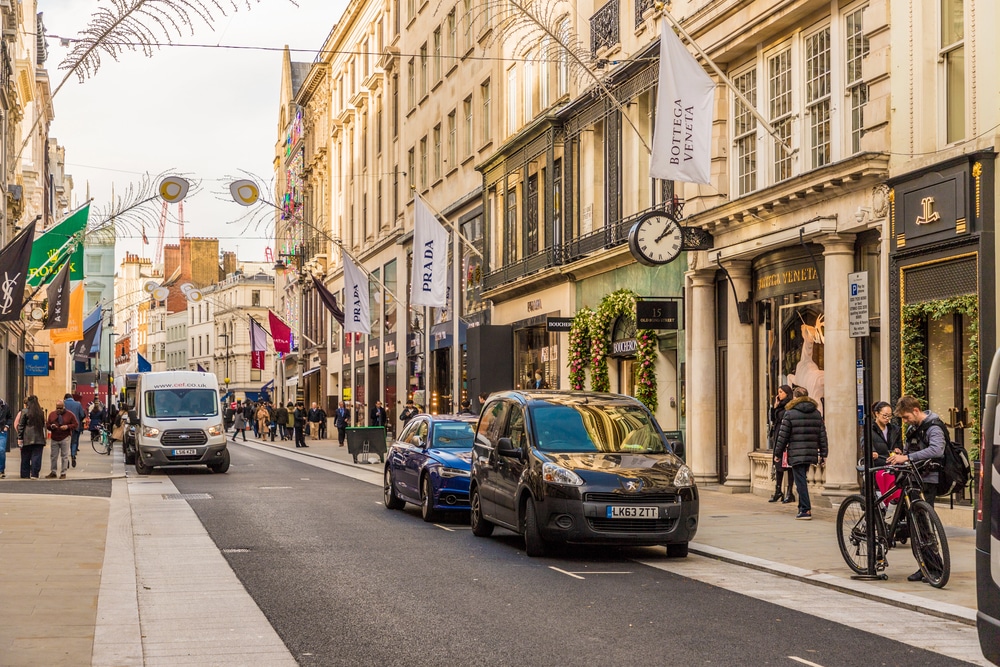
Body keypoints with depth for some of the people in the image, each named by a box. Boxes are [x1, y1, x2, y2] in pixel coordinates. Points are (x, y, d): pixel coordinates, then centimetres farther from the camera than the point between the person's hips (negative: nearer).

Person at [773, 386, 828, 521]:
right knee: (802, 480, 18)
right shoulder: (817, 413, 9)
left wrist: (778, 453, 3)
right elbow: (822, 435, 9)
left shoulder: (790, 413, -6)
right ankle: (803, 507, 23)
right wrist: (823, 454, 13)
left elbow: (783, 435, -5)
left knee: (800, 481, -3)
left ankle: (806, 510, -8)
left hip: (796, 454, -5)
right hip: (811, 453, 5)